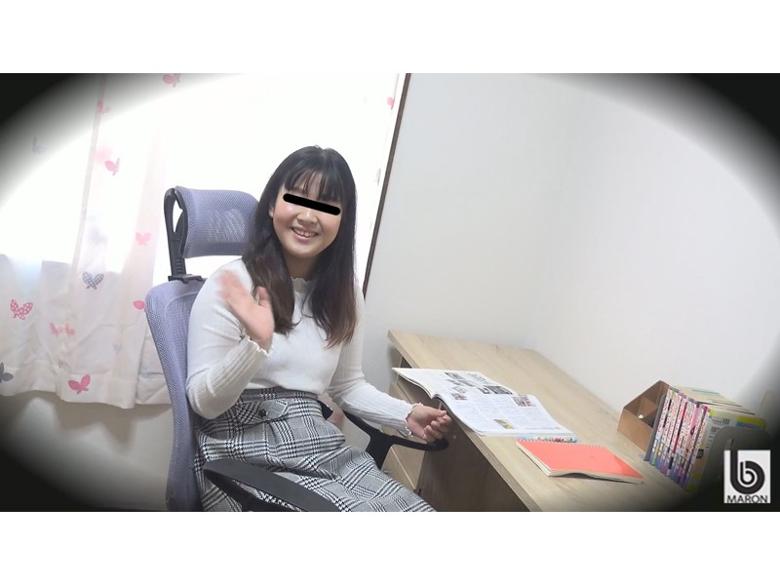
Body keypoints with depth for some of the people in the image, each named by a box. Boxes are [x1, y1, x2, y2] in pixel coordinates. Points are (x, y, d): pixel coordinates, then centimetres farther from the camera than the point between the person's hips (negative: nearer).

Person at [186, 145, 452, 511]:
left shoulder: (344, 291, 8)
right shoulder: (231, 285, -9)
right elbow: (204, 403, -9)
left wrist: (406, 415, -1)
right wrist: (256, 344, -26)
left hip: (320, 446, 6)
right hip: (246, 454, -5)